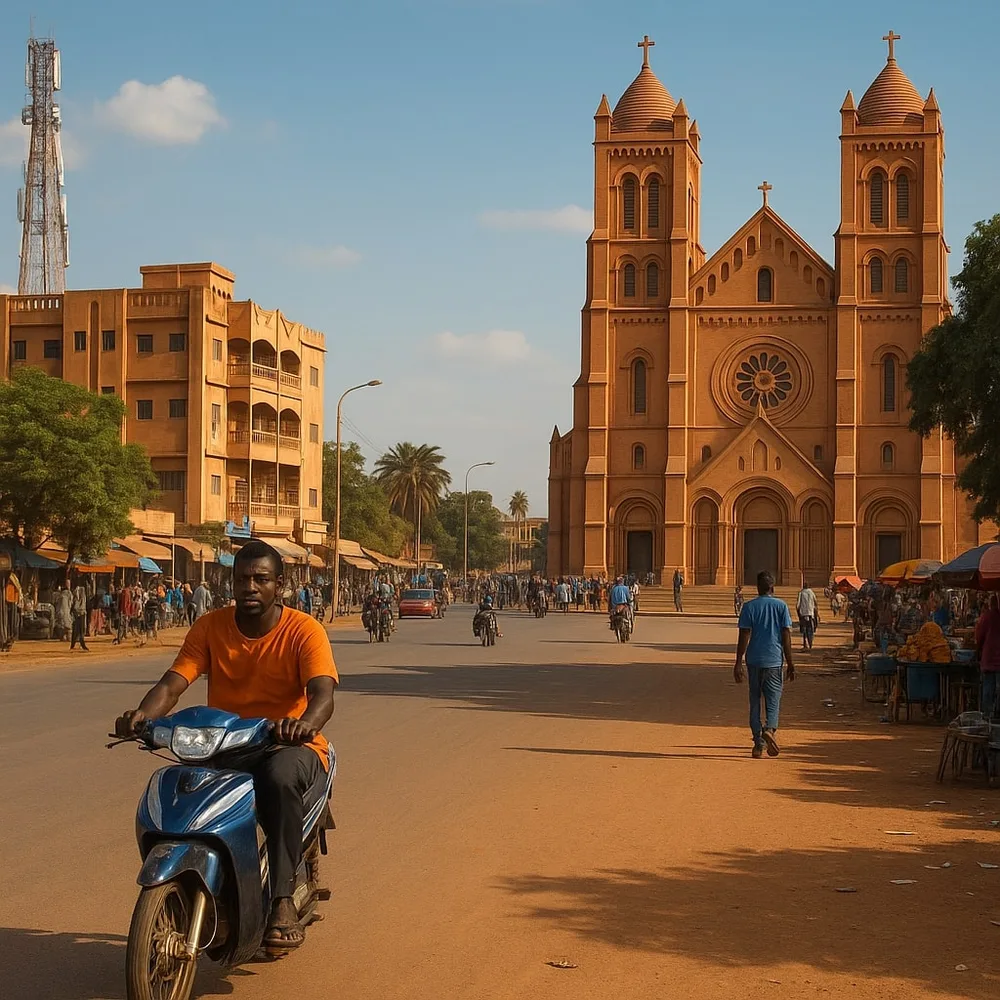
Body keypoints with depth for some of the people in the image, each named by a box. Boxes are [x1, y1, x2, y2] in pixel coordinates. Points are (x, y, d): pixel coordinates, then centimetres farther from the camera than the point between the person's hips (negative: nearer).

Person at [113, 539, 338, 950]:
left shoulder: (304, 630, -7)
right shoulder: (210, 626, 3)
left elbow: (323, 694, -21)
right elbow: (172, 683, -8)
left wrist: (306, 723, -46)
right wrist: (143, 713, -31)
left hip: (291, 747, -3)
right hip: (223, 748, 3)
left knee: (279, 777, -39)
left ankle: (283, 900, -35)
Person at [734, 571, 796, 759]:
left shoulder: (749, 607, 0)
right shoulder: (781, 606, 2)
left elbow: (744, 636, -5)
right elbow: (786, 636, 0)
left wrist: (738, 663, -3)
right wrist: (790, 663, 4)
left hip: (754, 660, 0)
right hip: (774, 660, 0)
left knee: (755, 702, 9)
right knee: (773, 700, 4)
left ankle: (758, 743, 6)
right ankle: (770, 729, -25)